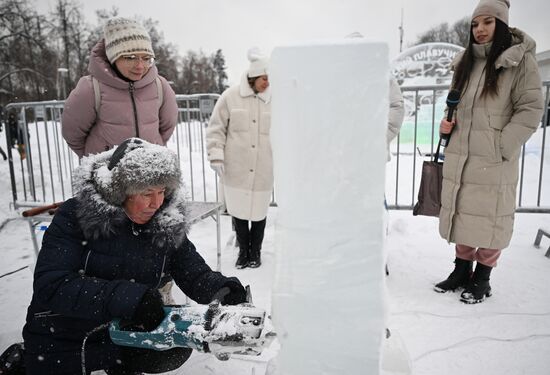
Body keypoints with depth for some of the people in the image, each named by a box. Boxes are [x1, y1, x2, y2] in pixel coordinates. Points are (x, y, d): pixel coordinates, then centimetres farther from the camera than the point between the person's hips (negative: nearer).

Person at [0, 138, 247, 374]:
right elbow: (50, 286, -28)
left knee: (178, 346, -12)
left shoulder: (168, 225, -10)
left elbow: (194, 274, -7)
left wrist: (223, 287, -29)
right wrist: (126, 297, -40)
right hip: (62, 341, -3)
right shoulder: (75, 216, -19)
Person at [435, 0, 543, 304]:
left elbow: (531, 109, -8)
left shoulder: (520, 60, -4)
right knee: (460, 215, 12)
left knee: (490, 220, 2)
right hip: (459, 157, 5)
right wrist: (446, 125, 3)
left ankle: (482, 279, 19)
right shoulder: (466, 62, 13)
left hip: (494, 161, -5)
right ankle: (461, 271, 28)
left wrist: (501, 147, -16)